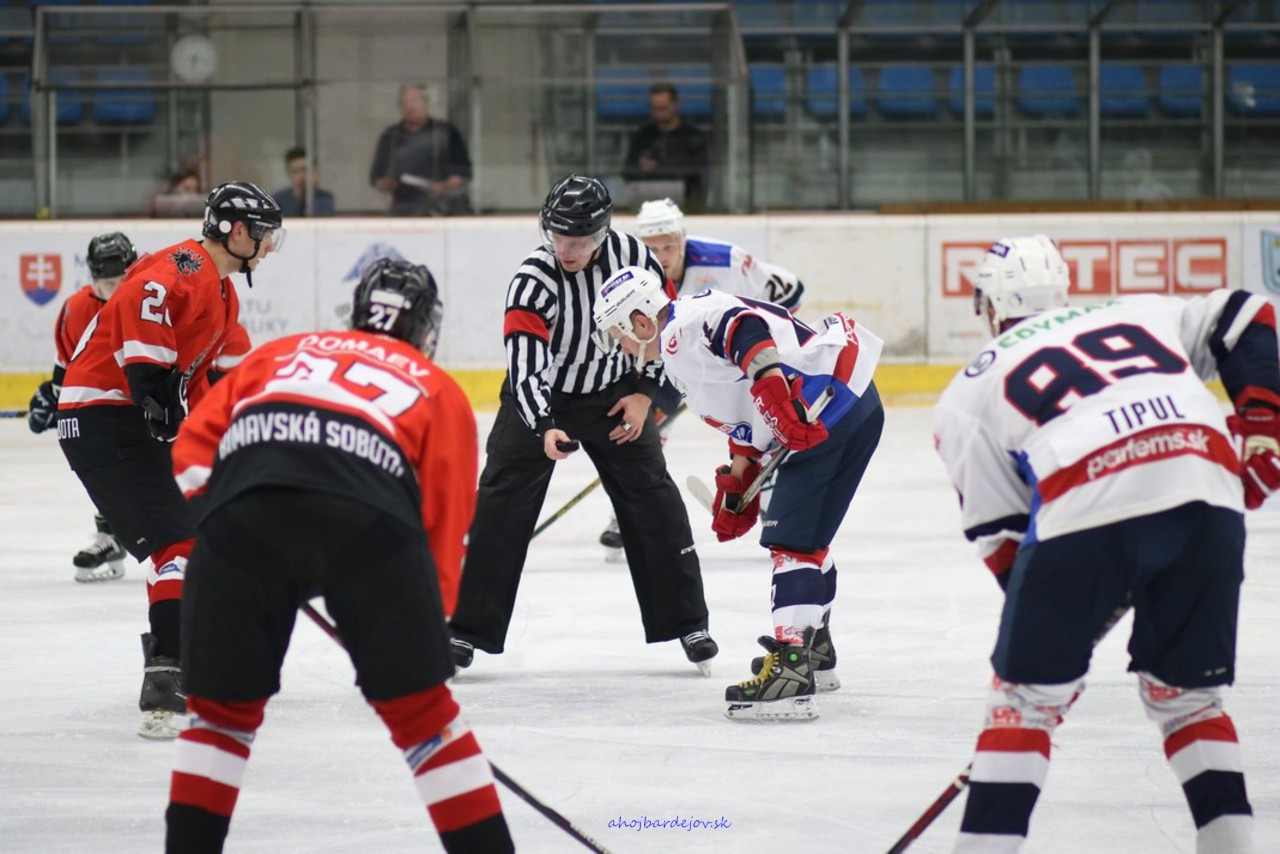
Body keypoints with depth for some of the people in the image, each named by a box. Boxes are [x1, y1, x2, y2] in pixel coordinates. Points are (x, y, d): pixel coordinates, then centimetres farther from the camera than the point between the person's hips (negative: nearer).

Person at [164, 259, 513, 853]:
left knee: (223, 708, 19)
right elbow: (444, 522, 26)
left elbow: (194, 444, 26)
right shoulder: (439, 392, 31)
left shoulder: (280, 354, 37)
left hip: (241, 513, 2)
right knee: (421, 711, 11)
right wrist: (424, 629, 33)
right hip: (370, 523, -1)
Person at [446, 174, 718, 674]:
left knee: (654, 498, 1)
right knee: (501, 504, -9)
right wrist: (545, 429, -47)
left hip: (613, 396, 3)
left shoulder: (633, 257, -16)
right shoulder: (533, 281, -27)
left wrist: (646, 392, -5)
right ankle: (467, 629, -4)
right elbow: (525, 364, -34)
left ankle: (686, 622, 12)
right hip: (539, 397, -3)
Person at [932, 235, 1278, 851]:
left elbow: (998, 533, 18)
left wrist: (1060, 619, 25)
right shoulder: (1139, 314, 33)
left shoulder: (970, 390, 23)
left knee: (1027, 692, 13)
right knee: (1185, 691, 21)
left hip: (1085, 510, -3)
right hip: (1207, 495, 3)